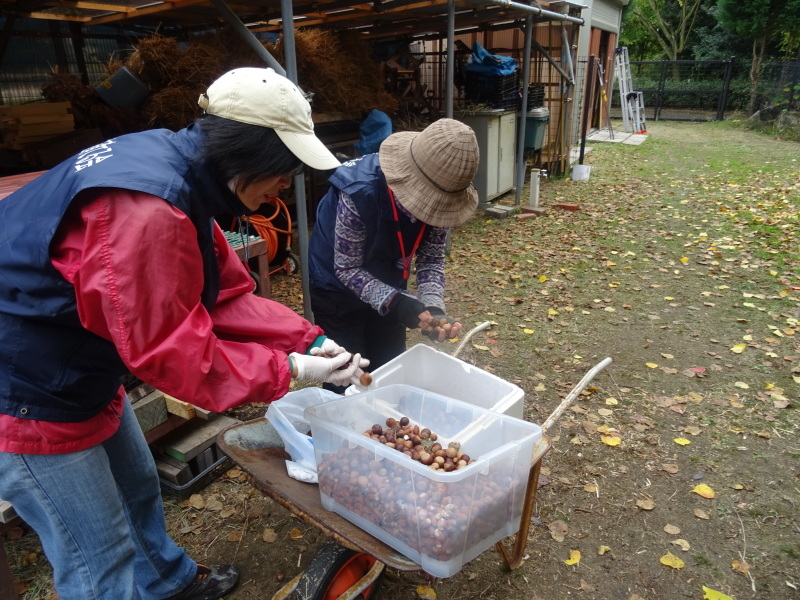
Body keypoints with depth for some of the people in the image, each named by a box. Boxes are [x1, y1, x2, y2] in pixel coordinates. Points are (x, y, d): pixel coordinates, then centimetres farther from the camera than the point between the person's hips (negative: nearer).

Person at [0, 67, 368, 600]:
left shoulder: (182, 173, -3)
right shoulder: (145, 209, -34)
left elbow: (226, 296, -1)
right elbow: (169, 349, -29)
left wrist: (307, 339, -9)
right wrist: (288, 371, -23)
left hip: (83, 370, 10)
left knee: (138, 487, 27)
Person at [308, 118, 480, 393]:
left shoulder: (440, 196, -20)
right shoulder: (360, 192, -35)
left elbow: (431, 258, -12)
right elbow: (347, 268, -25)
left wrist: (433, 306, -29)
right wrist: (395, 303, -39)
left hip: (387, 286, 5)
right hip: (338, 287, -4)